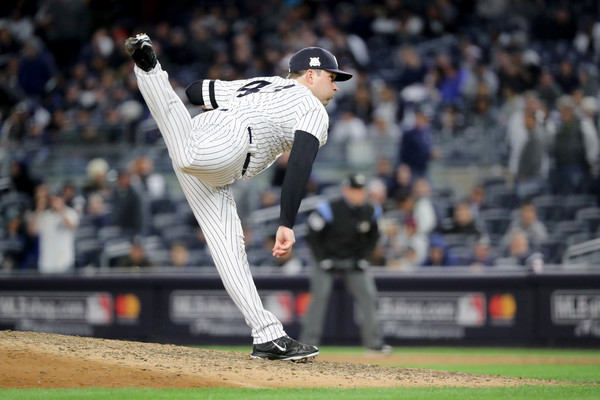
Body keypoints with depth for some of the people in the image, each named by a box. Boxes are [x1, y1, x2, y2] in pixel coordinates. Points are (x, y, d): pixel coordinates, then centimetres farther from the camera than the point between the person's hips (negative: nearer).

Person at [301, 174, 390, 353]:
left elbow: (373, 237, 10)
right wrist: (323, 260, -15)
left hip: (354, 261, 4)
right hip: (328, 259, -4)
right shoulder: (329, 210, -21)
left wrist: (363, 258, -2)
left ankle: (373, 340, 1)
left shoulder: (370, 212, -7)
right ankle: (308, 342, -9)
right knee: (319, 296, -14)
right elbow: (312, 236, -12)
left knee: (368, 296, -6)